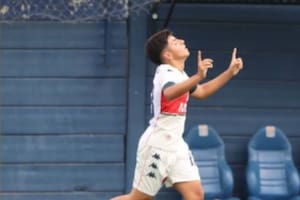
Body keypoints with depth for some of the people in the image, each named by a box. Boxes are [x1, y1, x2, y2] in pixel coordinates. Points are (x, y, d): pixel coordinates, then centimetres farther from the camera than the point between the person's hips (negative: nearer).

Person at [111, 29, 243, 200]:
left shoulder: (178, 74, 11)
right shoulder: (166, 72, -18)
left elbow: (201, 92, 30)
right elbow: (169, 94, -44)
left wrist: (230, 72, 20)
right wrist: (198, 77, -59)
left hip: (176, 146, 8)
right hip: (157, 147, -8)